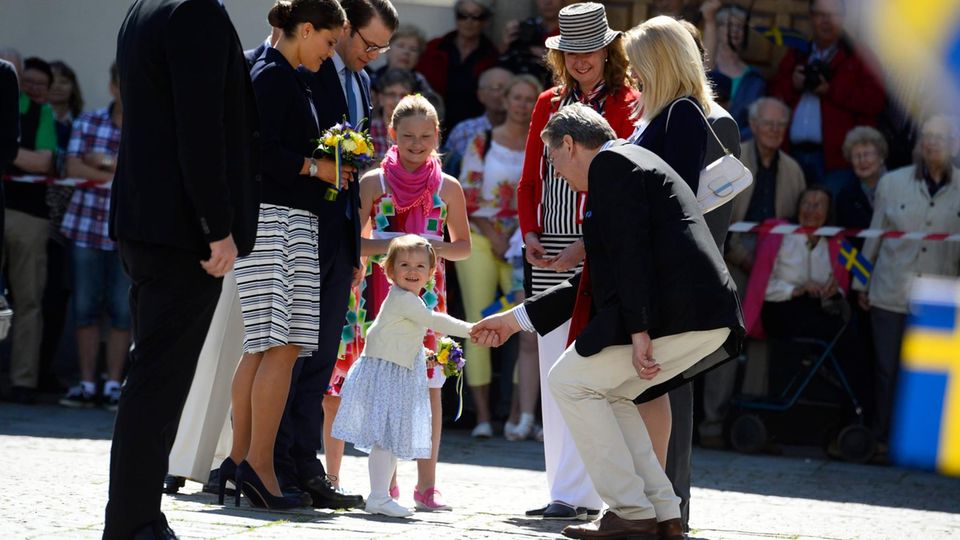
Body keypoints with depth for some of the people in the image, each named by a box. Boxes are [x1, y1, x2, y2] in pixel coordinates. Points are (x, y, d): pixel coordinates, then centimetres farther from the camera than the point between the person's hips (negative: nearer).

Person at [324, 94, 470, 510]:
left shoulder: (447, 188, 6)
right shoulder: (374, 182, 2)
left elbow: (463, 245, 14)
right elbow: (353, 241, 0)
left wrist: (438, 248, -8)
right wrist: (390, 245, -17)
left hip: (428, 293, 1)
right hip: (383, 292, -1)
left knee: (428, 387, -3)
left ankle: (427, 485, -1)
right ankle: (386, 483, 6)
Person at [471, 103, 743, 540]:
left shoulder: (610, 164, -1)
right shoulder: (634, 164, 30)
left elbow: (629, 252, -15)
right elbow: (598, 281, 32)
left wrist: (638, 331, -19)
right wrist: (515, 319, 34)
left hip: (674, 311, -10)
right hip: (710, 319, 10)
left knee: (570, 382, 0)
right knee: (607, 392, 20)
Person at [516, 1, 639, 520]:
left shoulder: (628, 105, -2)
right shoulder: (548, 104, 15)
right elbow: (530, 178, 18)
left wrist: (586, 246, -17)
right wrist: (530, 233, 2)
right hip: (550, 254, 6)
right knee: (551, 373, 5)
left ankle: (575, 492, -11)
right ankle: (566, 488, 10)